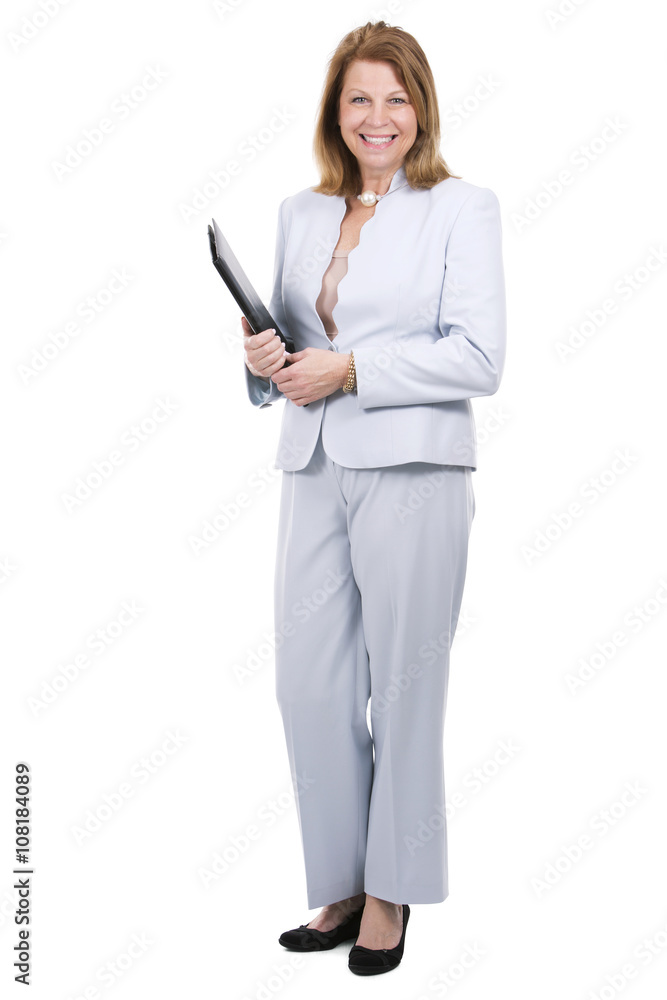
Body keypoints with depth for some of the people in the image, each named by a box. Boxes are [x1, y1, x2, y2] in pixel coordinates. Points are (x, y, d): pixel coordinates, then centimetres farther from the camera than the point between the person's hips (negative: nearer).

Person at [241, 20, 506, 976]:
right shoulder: (300, 213, 16)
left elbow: (479, 358, -8)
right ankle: (341, 885, 22)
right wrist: (263, 359, -2)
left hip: (413, 471, -5)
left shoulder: (463, 206, 1)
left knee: (403, 686, 3)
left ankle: (393, 895, 21)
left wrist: (351, 371, -15)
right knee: (309, 684, 5)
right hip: (315, 469, 5)